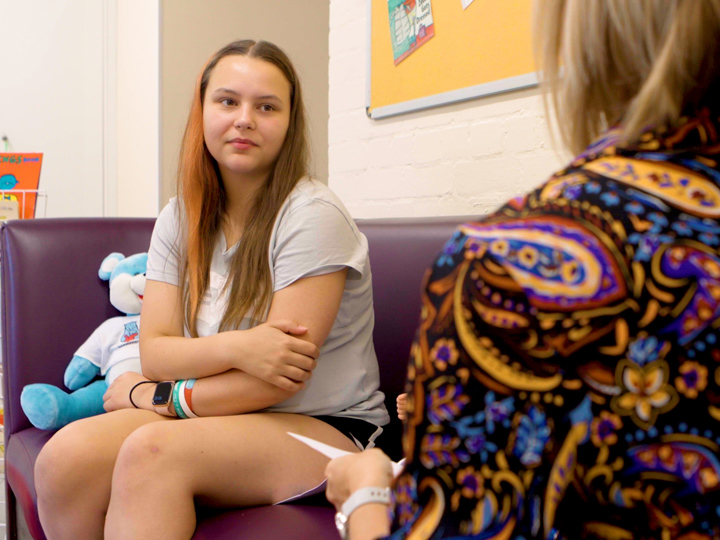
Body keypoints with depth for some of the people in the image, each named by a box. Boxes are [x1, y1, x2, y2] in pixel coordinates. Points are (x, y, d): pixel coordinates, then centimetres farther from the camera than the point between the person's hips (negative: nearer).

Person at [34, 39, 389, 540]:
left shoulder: (312, 215, -13)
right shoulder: (180, 220, 7)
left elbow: (281, 379, -16)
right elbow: (155, 352, -2)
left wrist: (152, 395, -7)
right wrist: (235, 346, -23)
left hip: (324, 426, -5)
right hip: (221, 415, 5)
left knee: (151, 451, -32)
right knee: (65, 457, -22)